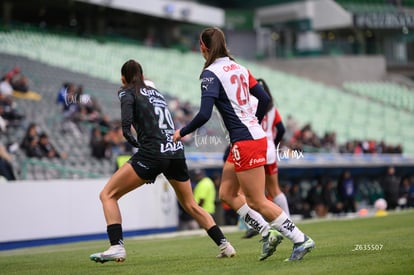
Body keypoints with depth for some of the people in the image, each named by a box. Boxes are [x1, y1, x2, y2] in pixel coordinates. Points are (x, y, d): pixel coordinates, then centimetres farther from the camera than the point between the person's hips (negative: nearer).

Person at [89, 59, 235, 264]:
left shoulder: (127, 92, 6)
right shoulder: (156, 92, 25)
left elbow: (126, 122, -13)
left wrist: (133, 141, 2)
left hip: (152, 153, -6)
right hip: (177, 152, 6)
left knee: (107, 195, 4)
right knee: (191, 205, 23)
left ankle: (117, 247, -11)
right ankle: (224, 245, 18)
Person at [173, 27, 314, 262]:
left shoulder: (211, 73, -12)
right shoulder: (238, 68, 12)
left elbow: (204, 114, -20)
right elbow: (265, 98, 15)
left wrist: (182, 132, -5)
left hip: (245, 143, -9)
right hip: (255, 136, 9)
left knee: (257, 201, -2)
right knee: (227, 193, 15)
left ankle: (301, 240, 1)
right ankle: (268, 232, 11)